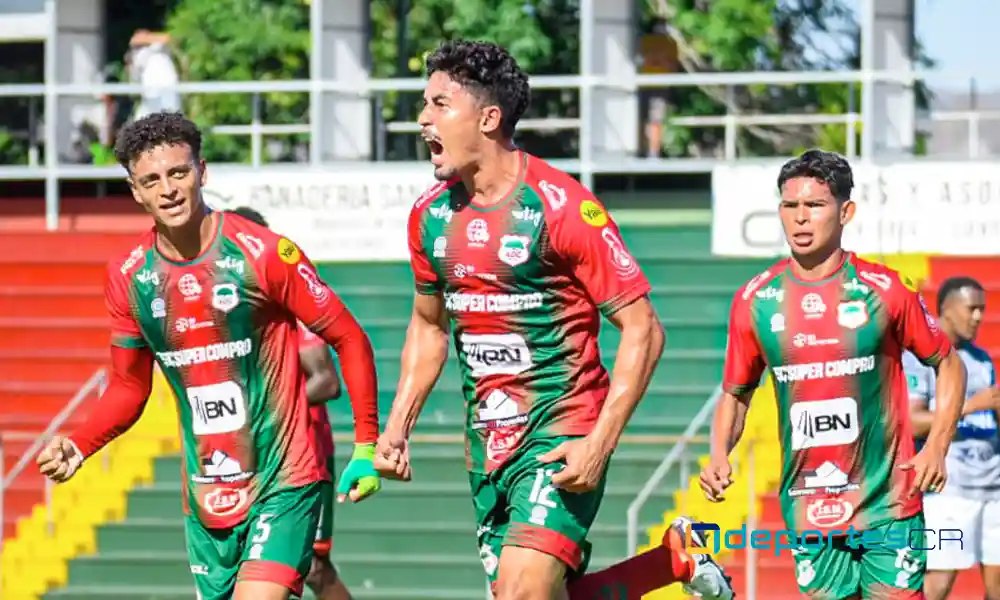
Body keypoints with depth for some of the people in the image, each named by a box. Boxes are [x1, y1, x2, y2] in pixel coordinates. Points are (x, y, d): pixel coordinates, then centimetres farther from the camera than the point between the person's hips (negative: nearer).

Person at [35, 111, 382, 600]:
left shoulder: (264, 254, -11)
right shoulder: (128, 277, 1)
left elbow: (349, 340, -4)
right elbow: (129, 388, 13)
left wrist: (367, 447, -8)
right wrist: (78, 446, -5)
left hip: (284, 482, -5)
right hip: (205, 496, 5)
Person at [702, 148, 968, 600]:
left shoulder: (883, 290, -4)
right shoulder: (755, 301, 2)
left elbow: (948, 365, 7)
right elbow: (736, 393, 13)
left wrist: (936, 447, -5)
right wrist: (719, 457, -5)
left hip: (888, 504, -2)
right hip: (806, 509, 2)